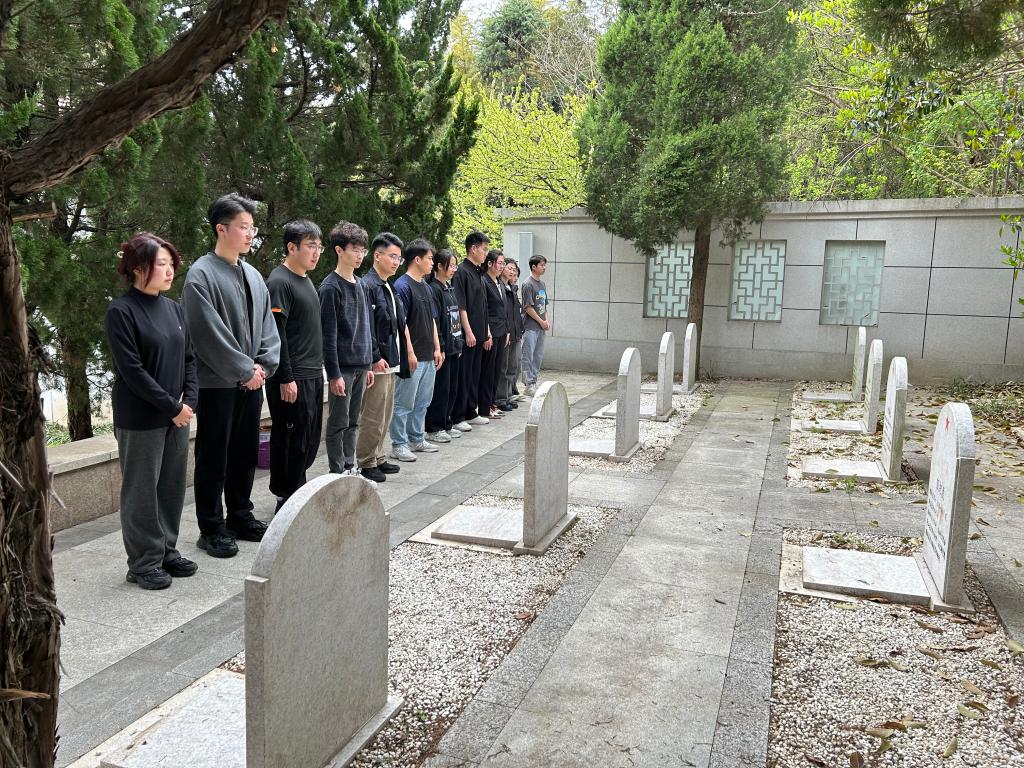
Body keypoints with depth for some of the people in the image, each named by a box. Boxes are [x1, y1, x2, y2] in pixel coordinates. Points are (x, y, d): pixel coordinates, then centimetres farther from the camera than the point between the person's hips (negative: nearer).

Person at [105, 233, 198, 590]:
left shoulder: (172, 308, 9)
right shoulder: (121, 311, -11)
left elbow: (188, 357, 11)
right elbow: (131, 370, -16)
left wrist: (190, 401, -3)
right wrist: (172, 406, -15)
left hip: (177, 415, 6)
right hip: (140, 418, -6)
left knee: (173, 486, 13)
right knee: (142, 490, 4)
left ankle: (166, 551, 27)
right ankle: (143, 563, 16)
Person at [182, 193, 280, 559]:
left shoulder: (253, 275, 11)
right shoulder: (201, 274, -12)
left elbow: (267, 324, 12)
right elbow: (210, 334, -17)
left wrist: (264, 365, -2)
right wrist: (245, 370, -14)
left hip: (251, 381, 7)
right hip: (218, 382, -7)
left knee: (246, 452, 15)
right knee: (214, 457, 3)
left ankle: (241, 517, 29)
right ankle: (212, 528, 15)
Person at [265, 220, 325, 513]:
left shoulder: (306, 281, 17)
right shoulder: (279, 282, -12)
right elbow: (276, 335, -18)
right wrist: (286, 378, -20)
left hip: (312, 376, 9)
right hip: (293, 379, -9)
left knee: (310, 441, 14)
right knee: (292, 442, -1)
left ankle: (294, 491, 27)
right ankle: (288, 499, 10)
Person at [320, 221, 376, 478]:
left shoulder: (360, 285, 12)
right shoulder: (331, 287, -11)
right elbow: (328, 334, -14)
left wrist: (369, 365, 14)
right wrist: (334, 374, -16)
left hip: (361, 366, 7)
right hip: (343, 367, -7)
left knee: (353, 421, 14)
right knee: (338, 423, 2)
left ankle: (350, 468, 23)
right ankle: (338, 473, 11)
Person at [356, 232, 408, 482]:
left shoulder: (389, 288, 16)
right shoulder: (367, 286, -13)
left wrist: (400, 357, 14)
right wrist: (376, 358, -19)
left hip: (390, 363, 9)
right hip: (377, 364, -9)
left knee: (384, 416, 16)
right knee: (372, 417, -1)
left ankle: (377, 458, 27)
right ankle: (366, 464, 9)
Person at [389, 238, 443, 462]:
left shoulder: (426, 287, 15)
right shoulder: (402, 286, -12)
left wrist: (437, 348, 14)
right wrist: (410, 353, -18)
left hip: (428, 356, 9)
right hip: (412, 357, -9)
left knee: (422, 402, 15)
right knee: (404, 403, -1)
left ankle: (416, 439, 26)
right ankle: (399, 444, 7)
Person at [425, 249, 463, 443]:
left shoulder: (450, 288, 15)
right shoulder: (433, 289, -12)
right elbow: (434, 323, -17)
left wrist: (459, 345, 15)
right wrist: (439, 348, -19)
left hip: (454, 347, 9)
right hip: (443, 348, -9)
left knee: (452, 388, 13)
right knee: (441, 389, -3)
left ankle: (446, 424, 23)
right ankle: (434, 428, 6)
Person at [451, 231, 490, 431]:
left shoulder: (477, 273, 17)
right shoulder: (462, 272, -11)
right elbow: (461, 305, -17)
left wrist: (486, 332, 19)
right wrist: (468, 331, -20)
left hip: (479, 334, 9)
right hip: (468, 334, -9)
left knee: (474, 375, 13)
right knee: (463, 376, -5)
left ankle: (471, 412, 22)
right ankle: (458, 417, 1)